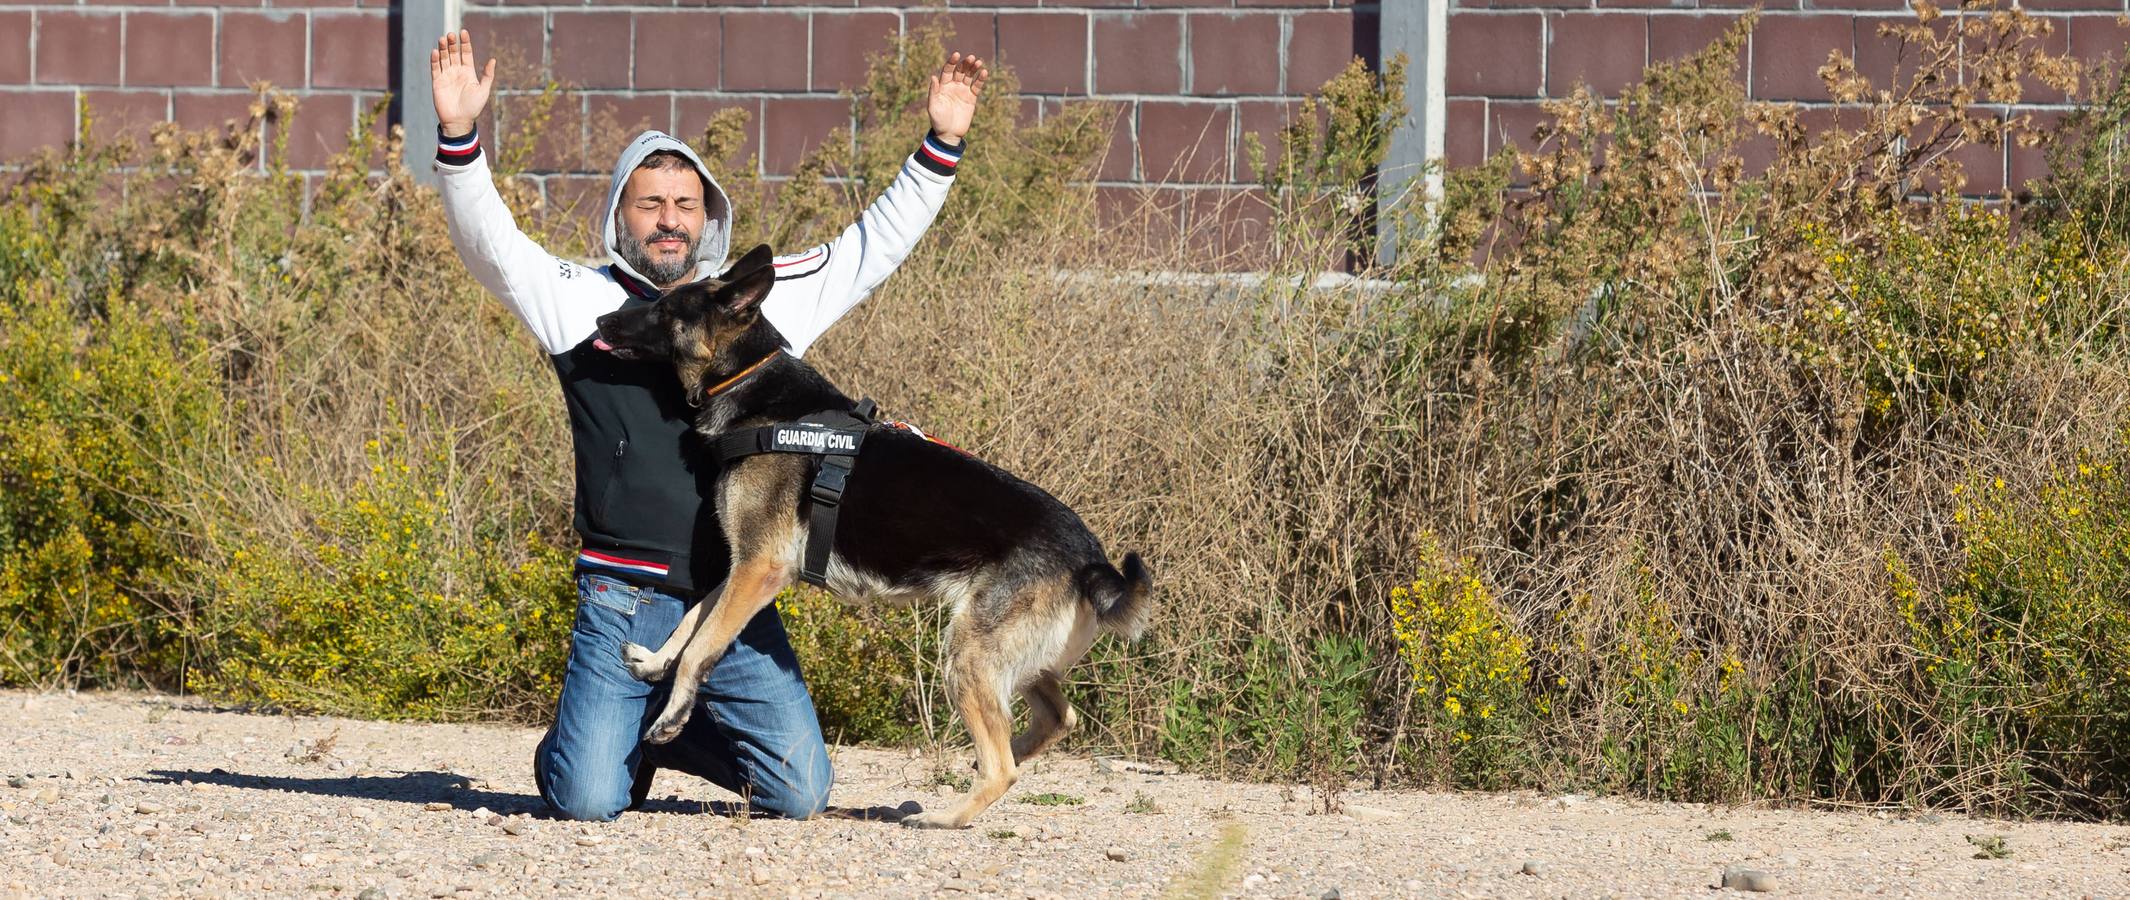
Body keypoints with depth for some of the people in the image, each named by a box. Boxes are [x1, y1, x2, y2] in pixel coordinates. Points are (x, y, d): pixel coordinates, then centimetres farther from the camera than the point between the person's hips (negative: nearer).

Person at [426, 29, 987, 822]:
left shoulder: (762, 301, 12)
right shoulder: (584, 302, 4)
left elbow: (875, 246, 16)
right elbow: (488, 243, -7)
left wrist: (942, 146, 9)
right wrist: (458, 135, -22)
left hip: (736, 601, 3)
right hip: (624, 600, -3)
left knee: (799, 794, -2)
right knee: (589, 800, -14)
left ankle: (670, 733, 26)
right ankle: (597, 745, 24)